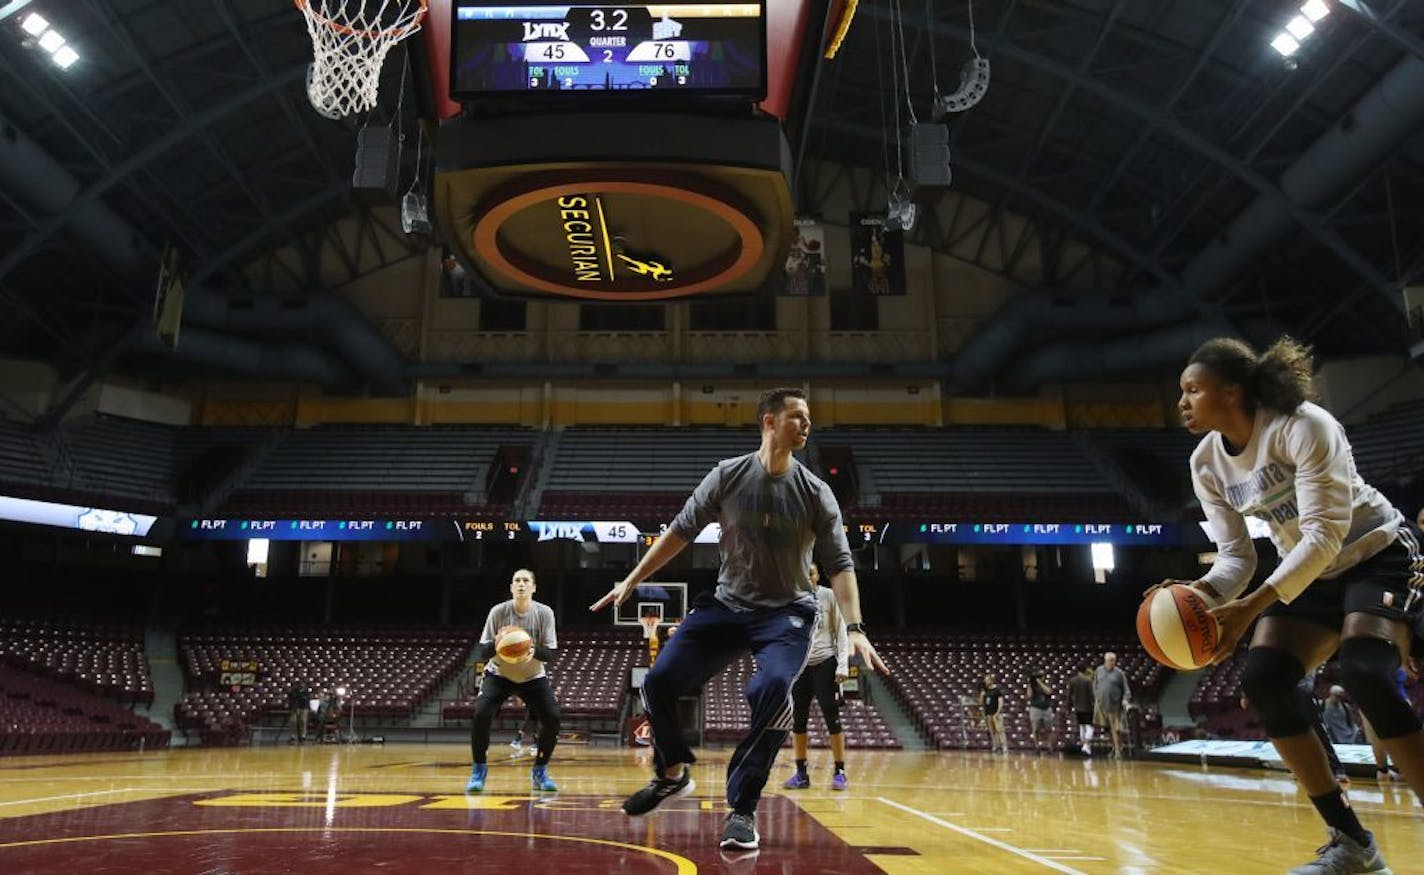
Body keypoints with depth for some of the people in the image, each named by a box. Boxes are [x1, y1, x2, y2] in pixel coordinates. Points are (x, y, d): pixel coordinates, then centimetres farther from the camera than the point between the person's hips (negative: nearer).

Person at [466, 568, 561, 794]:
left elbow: (553, 654, -15)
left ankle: (539, 772, 7)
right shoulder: (498, 611, -17)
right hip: (499, 674, -1)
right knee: (481, 714, -24)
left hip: (533, 676, 1)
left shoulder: (544, 613, -16)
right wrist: (495, 644, -39)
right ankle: (479, 770, -1)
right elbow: (482, 652, -15)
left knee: (552, 718, -16)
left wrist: (535, 652, -38)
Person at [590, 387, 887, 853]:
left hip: (787, 612, -2)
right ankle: (673, 774, 22)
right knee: (658, 681, -7)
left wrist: (854, 629, -18)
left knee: (771, 690, -30)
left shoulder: (816, 492, -7)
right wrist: (632, 580, 2)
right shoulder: (727, 476, -6)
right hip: (726, 605, 2)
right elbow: (680, 531, 2)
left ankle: (741, 810, -12)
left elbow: (840, 565, -6)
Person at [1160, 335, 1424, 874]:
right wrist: (1199, 593, -26)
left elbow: (1325, 535, -30)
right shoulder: (1206, 463, -6)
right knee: (1262, 680, -12)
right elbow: (1236, 556, -4)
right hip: (1311, 574, 6)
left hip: (1380, 555, -6)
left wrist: (1252, 607, -39)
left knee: (1365, 675, -29)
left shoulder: (1303, 426, -26)